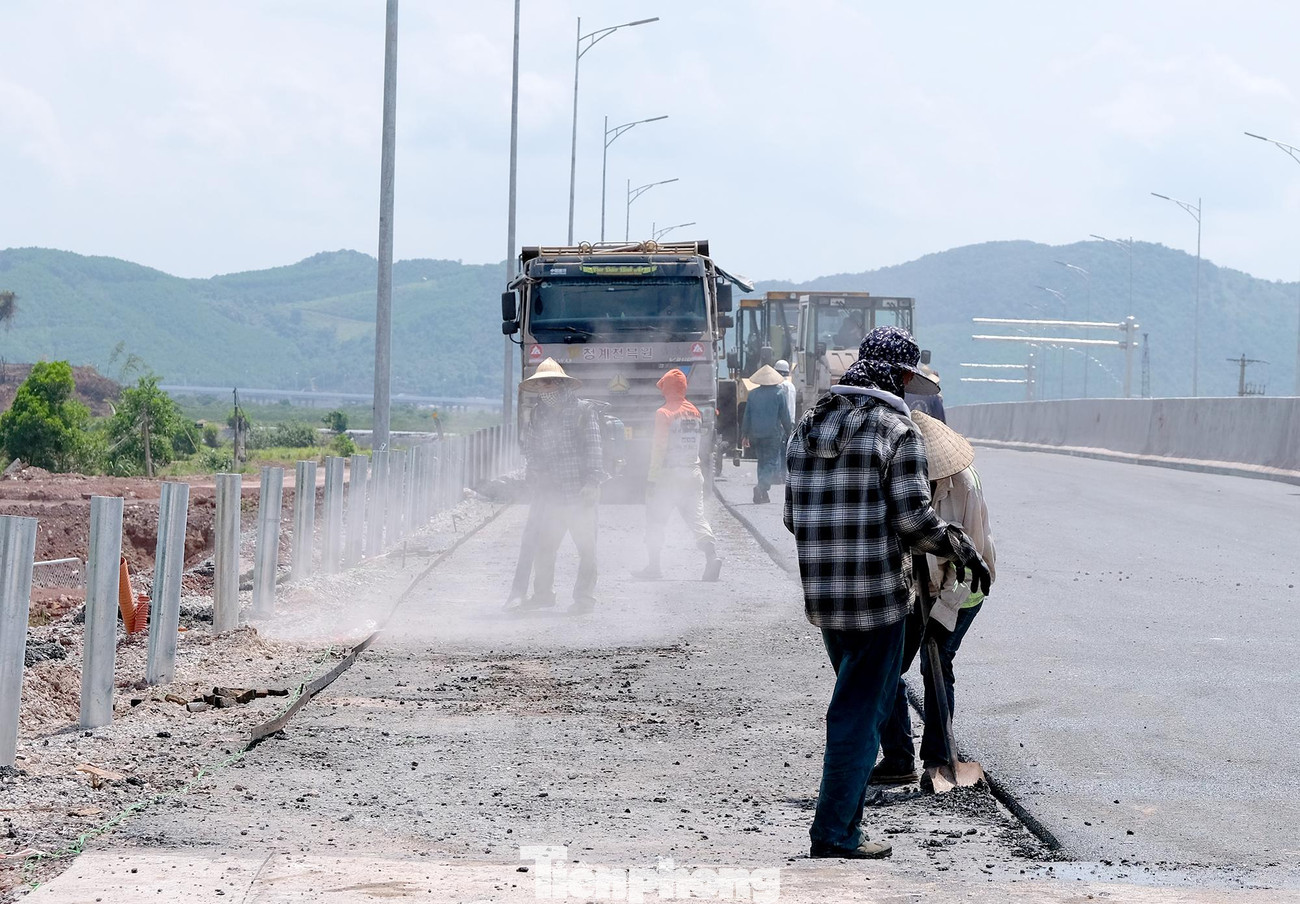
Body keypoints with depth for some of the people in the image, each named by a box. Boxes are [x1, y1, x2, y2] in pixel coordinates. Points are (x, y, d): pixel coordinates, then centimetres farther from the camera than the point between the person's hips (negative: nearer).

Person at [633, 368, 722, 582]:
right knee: (697, 517, 3)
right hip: (693, 473, 6)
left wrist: (653, 478, -11)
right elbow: (696, 443, 13)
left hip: (669, 474, -6)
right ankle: (712, 555, -18)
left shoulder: (664, 413, -11)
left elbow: (659, 448, -13)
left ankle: (653, 567, 10)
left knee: (655, 521, 6)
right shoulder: (695, 412, 9)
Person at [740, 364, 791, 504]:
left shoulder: (752, 394, 3)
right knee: (772, 462, -2)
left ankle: (764, 494, 14)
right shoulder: (777, 394, -6)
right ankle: (761, 486, -26)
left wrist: (745, 434, 13)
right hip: (773, 433, -4)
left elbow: (747, 415, 6)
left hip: (756, 434, 4)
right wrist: (788, 433, 9)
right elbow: (785, 415, -2)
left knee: (762, 462, 15)